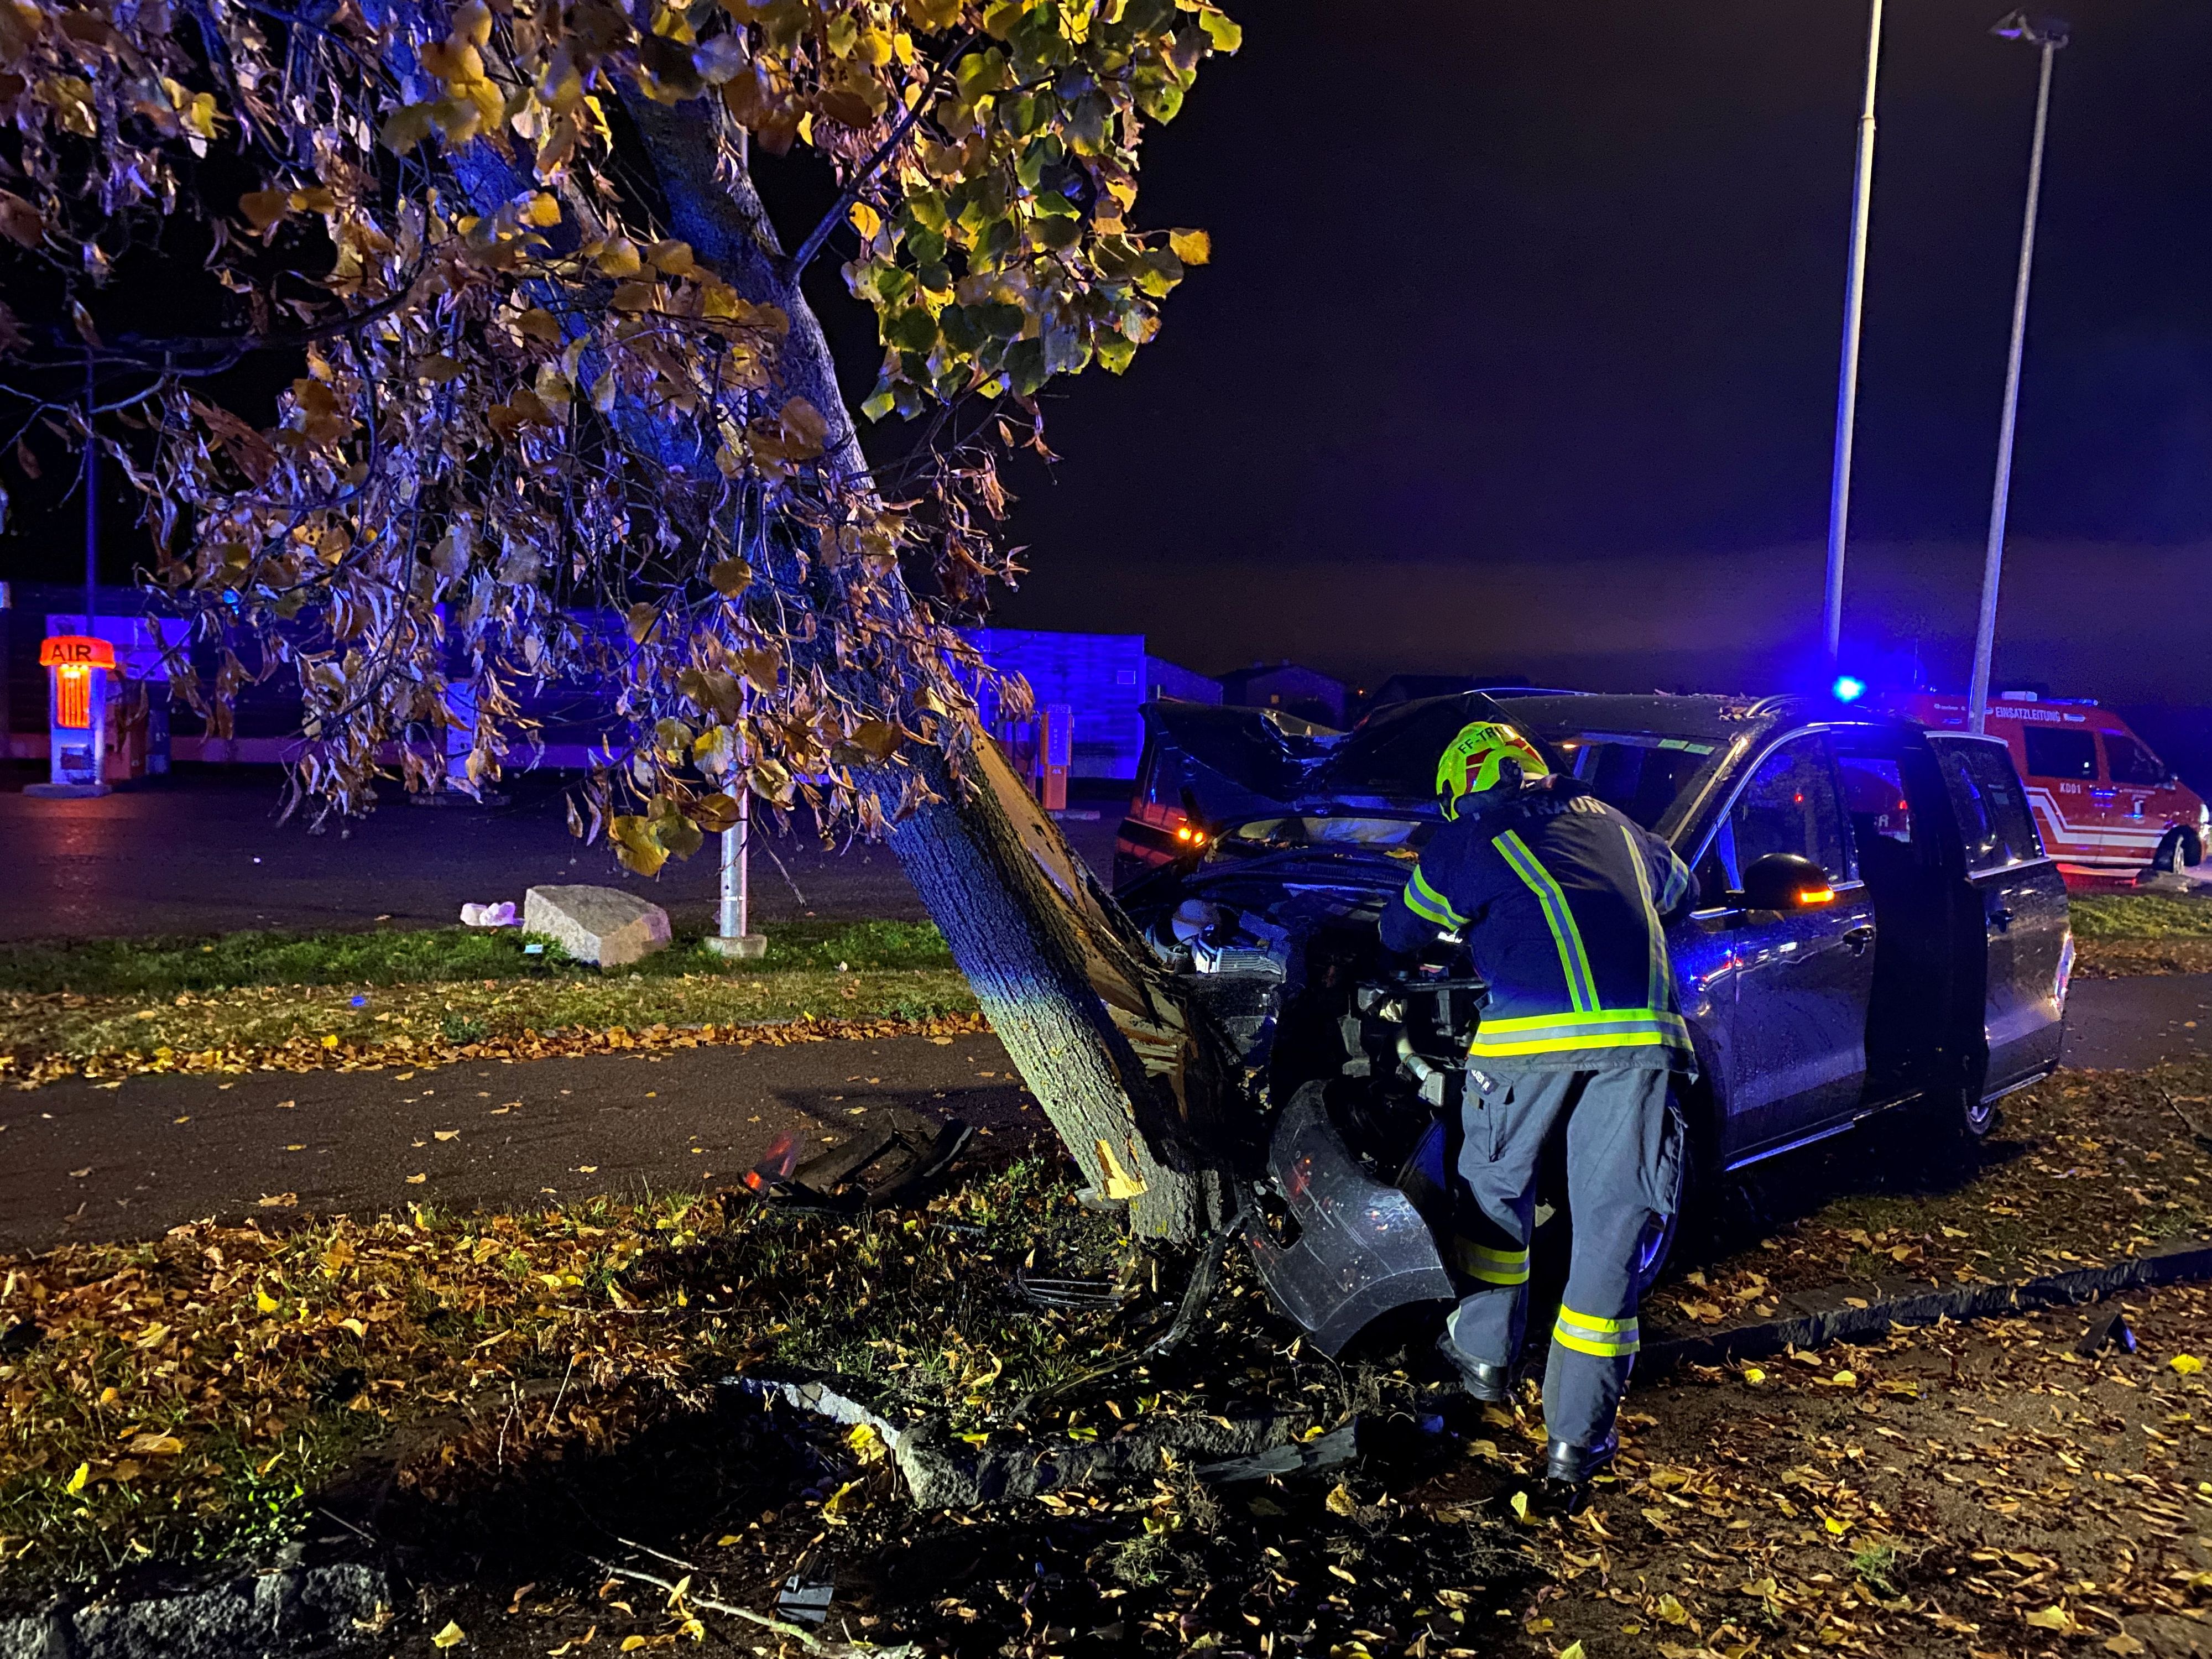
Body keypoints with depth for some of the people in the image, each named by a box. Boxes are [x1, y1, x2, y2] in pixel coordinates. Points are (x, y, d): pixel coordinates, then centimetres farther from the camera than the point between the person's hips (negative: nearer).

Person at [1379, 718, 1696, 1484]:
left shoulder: (1470, 840, 14)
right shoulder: (1611, 822, 28)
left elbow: (1401, 935, 24)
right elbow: (1678, 886, 45)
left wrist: (1468, 930, 45)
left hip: (1533, 1029, -3)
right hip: (1640, 1032, 4)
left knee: (1496, 1186, 21)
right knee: (1612, 1223, 6)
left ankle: (1484, 1354, 32)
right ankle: (1577, 1435, 10)